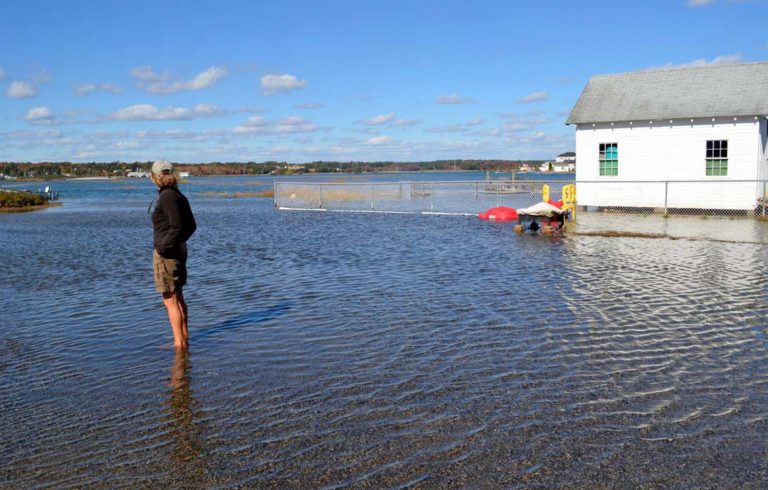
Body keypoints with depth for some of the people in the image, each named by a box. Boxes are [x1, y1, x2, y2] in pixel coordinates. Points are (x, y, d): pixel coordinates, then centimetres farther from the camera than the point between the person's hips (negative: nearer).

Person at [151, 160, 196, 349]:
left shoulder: (166, 197, -17)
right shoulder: (179, 196, 9)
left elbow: (176, 226, -24)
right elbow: (191, 225, 13)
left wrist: (164, 247, -17)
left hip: (166, 253, -9)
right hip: (179, 249, 9)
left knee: (170, 300, -3)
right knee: (178, 297, 19)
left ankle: (179, 342, 1)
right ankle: (184, 337, 29)